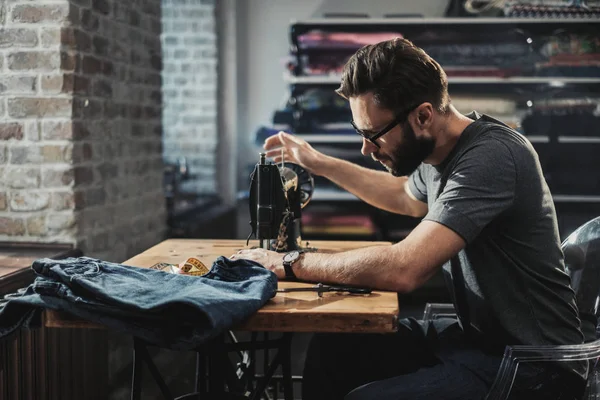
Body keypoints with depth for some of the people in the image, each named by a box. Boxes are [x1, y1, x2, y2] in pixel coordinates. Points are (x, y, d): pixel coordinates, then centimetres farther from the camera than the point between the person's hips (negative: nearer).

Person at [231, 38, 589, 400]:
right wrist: (319, 163, 26)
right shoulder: (443, 152, 2)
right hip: (476, 333, 9)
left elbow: (404, 269, -34)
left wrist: (291, 264, -22)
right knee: (331, 349, 2)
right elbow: (409, 197, 27)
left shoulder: (490, 158, -26)